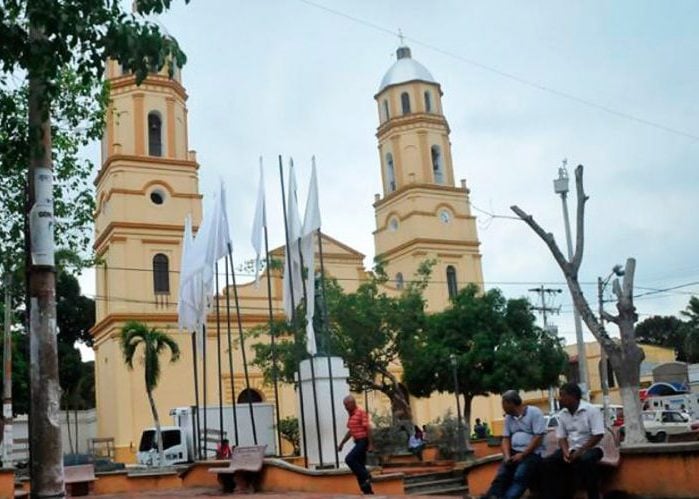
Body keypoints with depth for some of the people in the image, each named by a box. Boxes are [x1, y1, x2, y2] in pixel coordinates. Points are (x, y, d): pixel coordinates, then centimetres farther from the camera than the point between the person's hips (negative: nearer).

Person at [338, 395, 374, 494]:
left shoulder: (361, 413, -12)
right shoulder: (351, 415, 14)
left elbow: (368, 428, -16)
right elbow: (350, 431, 23)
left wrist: (370, 444, -19)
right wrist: (342, 443, 22)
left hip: (363, 441, -9)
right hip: (358, 442, 9)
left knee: (349, 459, -18)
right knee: (360, 465, 7)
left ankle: (366, 477, -8)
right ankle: (368, 491, 11)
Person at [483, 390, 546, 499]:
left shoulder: (534, 412, -4)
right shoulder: (508, 418, 16)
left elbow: (538, 437, -11)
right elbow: (506, 438, 12)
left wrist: (522, 455, -16)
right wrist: (507, 456, -7)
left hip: (532, 453, -5)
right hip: (514, 453, 5)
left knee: (519, 477, -30)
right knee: (501, 476, -19)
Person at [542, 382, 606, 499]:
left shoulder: (592, 410, -11)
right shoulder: (562, 414, 7)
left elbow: (598, 435, -16)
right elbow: (561, 437, 8)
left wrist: (580, 451, -21)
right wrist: (566, 452, -13)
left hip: (590, 448, -5)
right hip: (571, 449, 5)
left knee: (586, 460, -39)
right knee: (548, 462, -18)